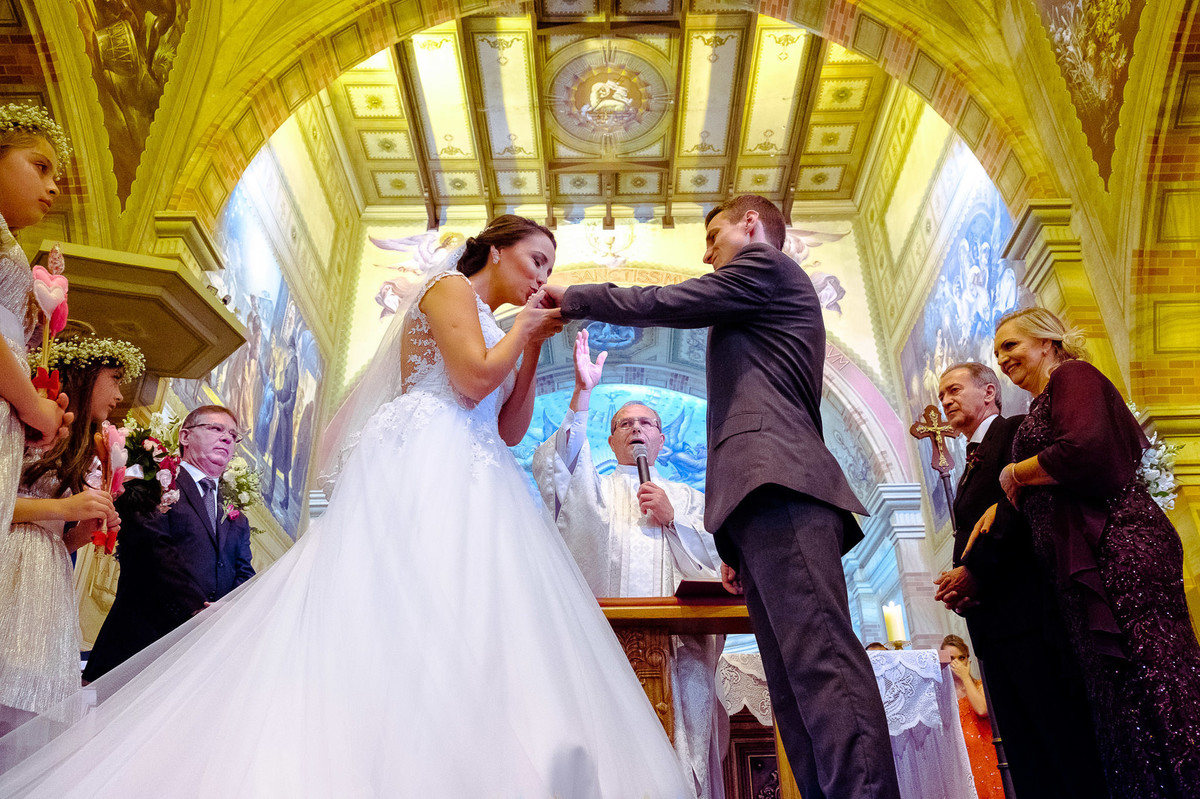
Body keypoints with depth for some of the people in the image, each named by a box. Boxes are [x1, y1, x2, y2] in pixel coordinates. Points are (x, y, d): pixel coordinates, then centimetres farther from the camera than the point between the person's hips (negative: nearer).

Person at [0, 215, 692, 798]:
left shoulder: (497, 329, 30)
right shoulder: (449, 286, 6)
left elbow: (511, 429, 20)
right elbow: (474, 378, -12)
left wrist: (535, 344, 16)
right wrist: (524, 325, 5)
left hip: (473, 487, 9)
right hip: (423, 469, -8)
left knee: (475, 631, -7)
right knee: (405, 615, -20)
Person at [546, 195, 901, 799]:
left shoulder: (765, 265, 10)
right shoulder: (764, 312, 38)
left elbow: (657, 304, 2)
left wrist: (570, 297, 17)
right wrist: (737, 541, 25)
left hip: (776, 483, -10)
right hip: (772, 497, 10)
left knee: (821, 658, -21)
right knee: (794, 684, 0)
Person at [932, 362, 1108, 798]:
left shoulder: (1016, 431, 2)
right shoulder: (970, 467, 27)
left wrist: (975, 570, -16)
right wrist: (956, 586, 2)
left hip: (1029, 610, -9)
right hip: (991, 623, 9)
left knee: (1067, 741, -8)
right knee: (1024, 756, 8)